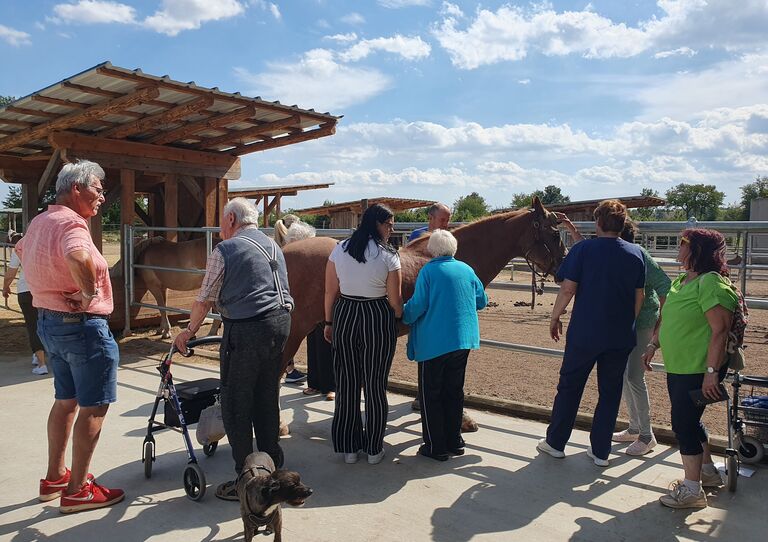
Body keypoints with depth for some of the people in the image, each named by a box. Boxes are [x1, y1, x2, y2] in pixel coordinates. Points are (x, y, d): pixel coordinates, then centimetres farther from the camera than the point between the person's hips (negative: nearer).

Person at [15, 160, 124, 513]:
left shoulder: (38, 222, 10)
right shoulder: (70, 223, -20)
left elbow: (22, 249, 32)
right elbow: (79, 258, -43)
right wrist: (90, 293, -26)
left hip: (49, 321, 10)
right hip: (82, 325, -10)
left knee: (66, 400, 21)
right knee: (93, 406, 0)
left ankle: (54, 477, 33)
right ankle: (77, 491, 9)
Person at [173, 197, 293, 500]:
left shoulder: (225, 250, -6)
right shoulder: (273, 246, 16)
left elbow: (204, 300, 0)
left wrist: (190, 332, 15)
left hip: (246, 330, -8)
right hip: (281, 323, 8)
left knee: (236, 405, 2)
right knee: (267, 399, 18)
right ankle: (272, 465, 28)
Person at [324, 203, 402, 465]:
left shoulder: (339, 249, -1)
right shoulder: (388, 256, -11)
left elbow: (330, 292, 2)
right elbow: (395, 300, -9)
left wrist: (328, 322, 13)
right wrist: (398, 321, 11)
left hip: (344, 317, 3)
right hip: (378, 319, -3)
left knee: (346, 383, 14)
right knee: (375, 385, 11)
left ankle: (348, 447, 24)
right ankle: (374, 449, 22)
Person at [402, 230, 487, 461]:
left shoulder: (428, 271, -11)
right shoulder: (467, 270, 5)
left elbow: (418, 305, -14)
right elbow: (482, 301, 13)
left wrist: (404, 316, 5)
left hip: (434, 341, -5)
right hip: (464, 339, 6)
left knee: (430, 394, 7)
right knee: (454, 391, 17)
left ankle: (436, 447, 12)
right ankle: (454, 442, 24)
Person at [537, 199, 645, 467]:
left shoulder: (582, 249, -8)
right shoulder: (636, 253, 2)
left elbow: (568, 289, -11)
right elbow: (640, 296, 4)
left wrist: (555, 317, 2)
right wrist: (629, 323, 17)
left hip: (584, 333, -2)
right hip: (621, 335, 3)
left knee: (569, 386, 12)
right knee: (610, 391, 13)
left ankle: (555, 442, 22)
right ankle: (600, 451, 20)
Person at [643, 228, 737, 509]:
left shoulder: (711, 283, -19)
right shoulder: (680, 281, 10)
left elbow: (720, 330, -23)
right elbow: (667, 318, 21)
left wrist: (712, 372, -25)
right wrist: (653, 344, 19)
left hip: (698, 370, -9)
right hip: (678, 367, 9)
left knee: (684, 423, -2)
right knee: (688, 421, 20)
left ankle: (692, 490, 12)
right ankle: (708, 472, 39)